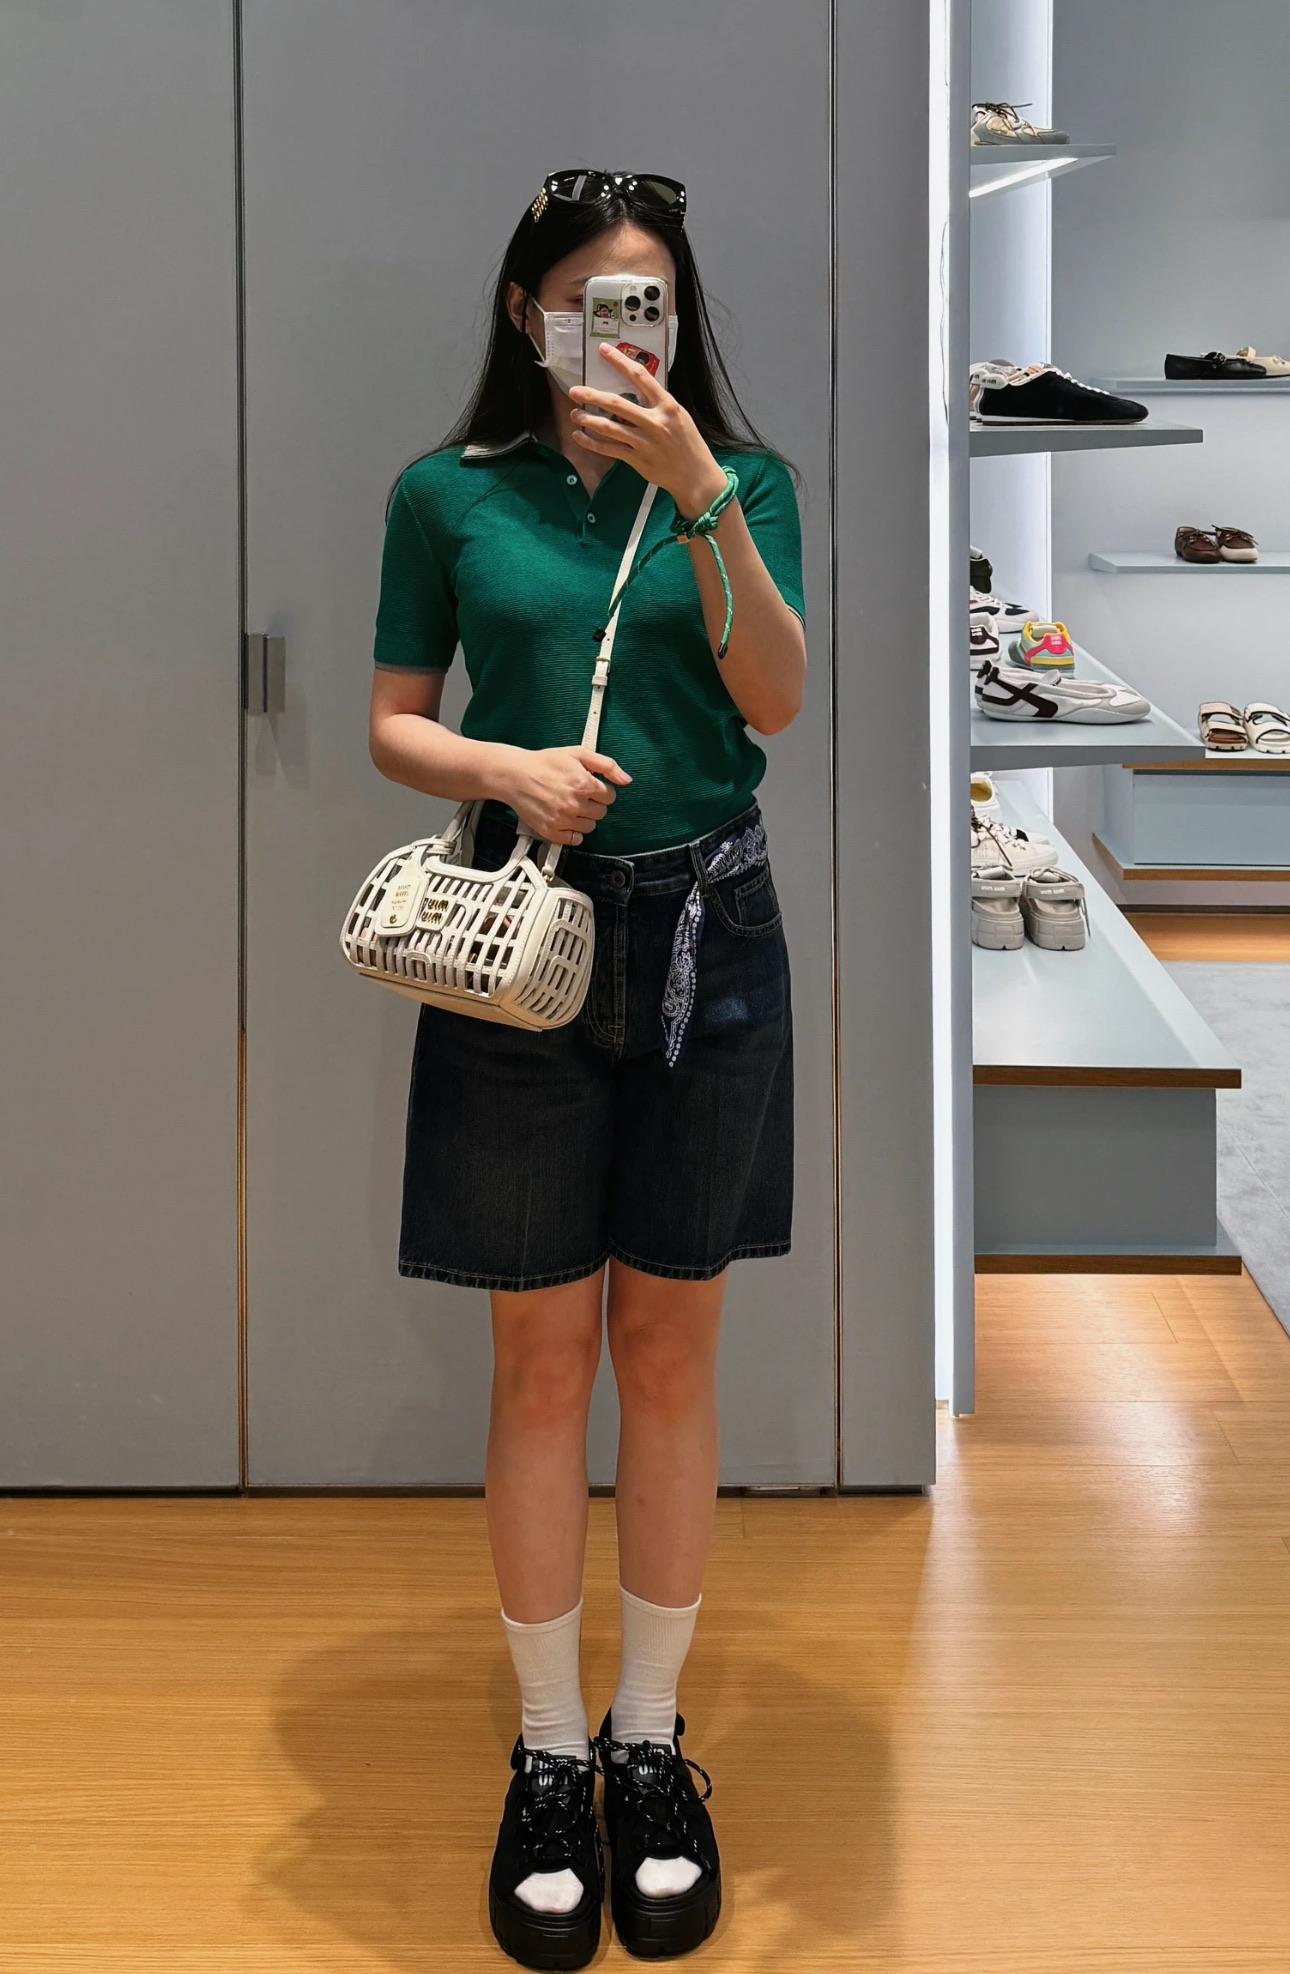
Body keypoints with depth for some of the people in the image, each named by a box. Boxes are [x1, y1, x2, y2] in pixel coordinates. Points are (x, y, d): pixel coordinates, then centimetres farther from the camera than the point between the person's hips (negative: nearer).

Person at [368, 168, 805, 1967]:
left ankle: (653, 1747, 20)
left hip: (706, 936, 1)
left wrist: (700, 491, -19)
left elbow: (774, 699, -8)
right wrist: (508, 769, -15)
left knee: (671, 1354, 7)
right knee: (543, 1361, 4)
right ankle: (551, 1756, 17)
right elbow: (394, 726, 6)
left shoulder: (741, 478, 5)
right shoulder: (449, 495, 5)